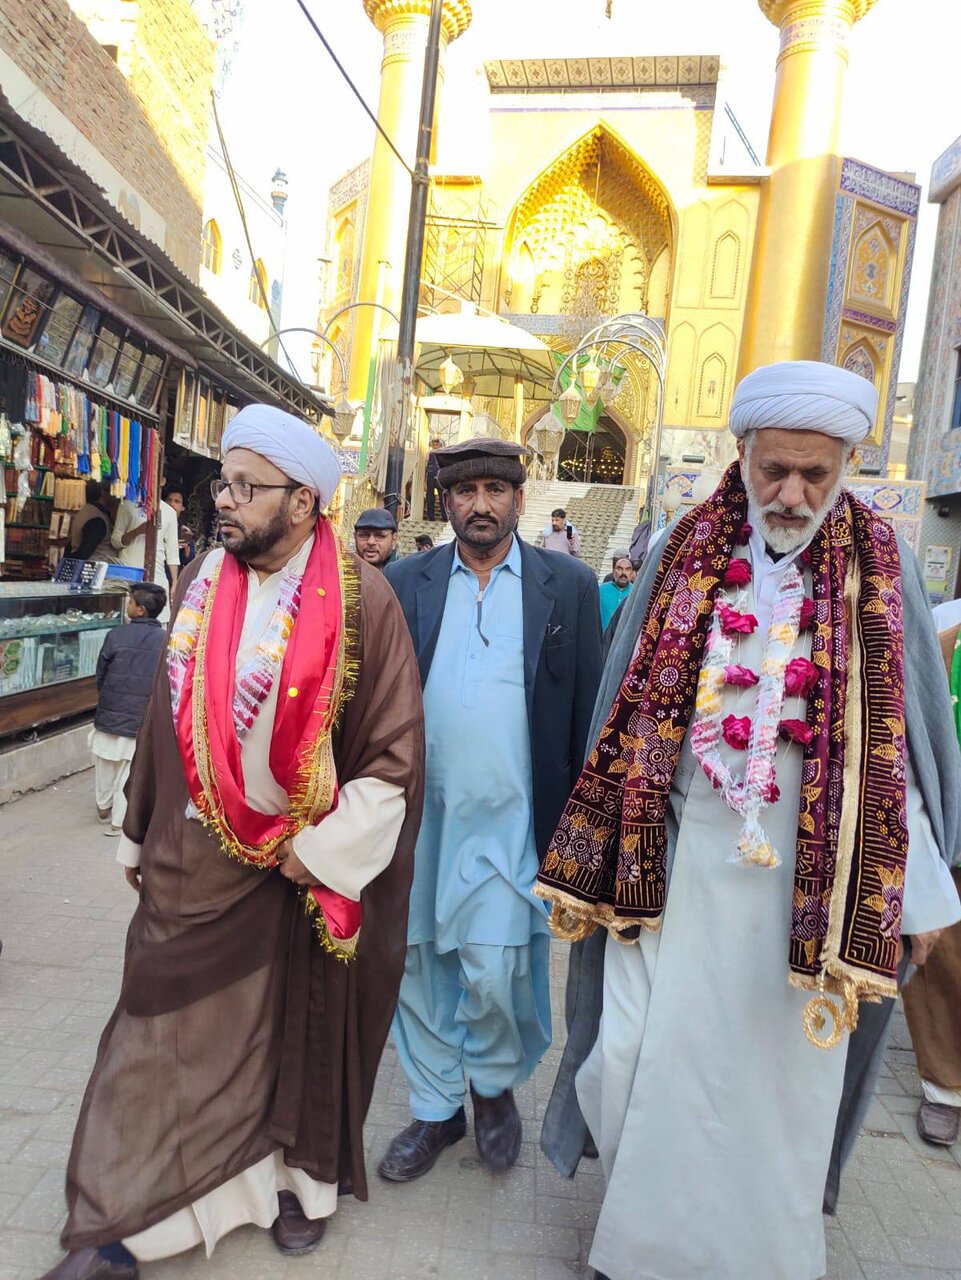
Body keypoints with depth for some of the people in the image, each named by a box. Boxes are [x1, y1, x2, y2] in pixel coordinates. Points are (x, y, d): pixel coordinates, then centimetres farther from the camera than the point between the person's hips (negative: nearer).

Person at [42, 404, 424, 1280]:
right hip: (195, 859, 4)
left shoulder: (362, 600, -14)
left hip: (303, 865, -3)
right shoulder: (204, 582, 1)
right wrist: (141, 834, 13)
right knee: (170, 1030, 12)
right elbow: (167, 718, 9)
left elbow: (394, 752, -13)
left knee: (298, 1024, 15)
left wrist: (321, 852, -13)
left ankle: (303, 1179, 41)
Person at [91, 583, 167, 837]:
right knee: (129, 772, 8)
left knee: (105, 766, 21)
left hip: (109, 714, 1)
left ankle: (104, 807, 38)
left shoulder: (116, 636, -10)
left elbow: (100, 675, -1)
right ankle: (119, 821, 13)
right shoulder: (166, 641, -10)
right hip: (143, 719, -1)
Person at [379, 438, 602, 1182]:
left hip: (510, 815, -2)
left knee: (493, 970, 0)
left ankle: (496, 1085, 34)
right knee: (418, 963, 12)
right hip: (418, 809, 3)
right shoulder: (406, 582, 4)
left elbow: (587, 709, 1)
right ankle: (436, 1109, 36)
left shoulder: (568, 585, 0)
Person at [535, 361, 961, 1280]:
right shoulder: (678, 555, -1)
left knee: (779, 1074, 15)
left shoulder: (882, 568, -2)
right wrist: (604, 854, 4)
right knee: (643, 1055, 8)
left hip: (814, 877, 0)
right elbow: (625, 713, 2)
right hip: (679, 862, 1)